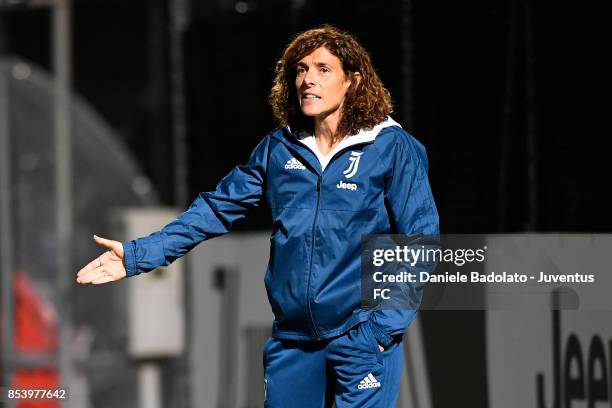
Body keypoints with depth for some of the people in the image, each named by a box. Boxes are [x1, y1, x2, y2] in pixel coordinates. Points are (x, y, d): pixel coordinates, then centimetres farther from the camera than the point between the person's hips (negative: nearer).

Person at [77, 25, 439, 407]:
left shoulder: (393, 148, -5)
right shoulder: (278, 148, 8)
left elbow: (418, 241, -7)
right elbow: (218, 208, 7)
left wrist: (384, 327, -14)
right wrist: (139, 254, -2)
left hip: (363, 334, -5)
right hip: (292, 338, 5)